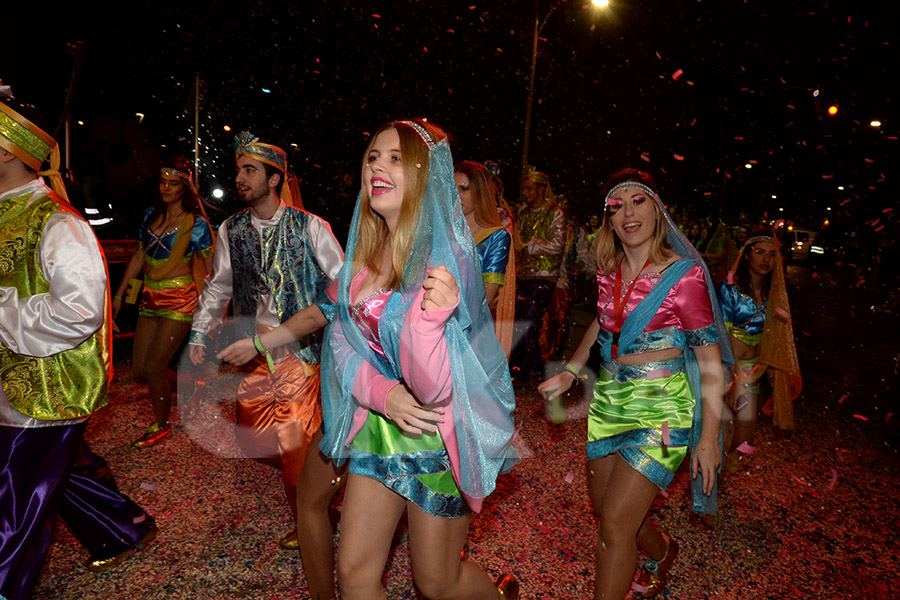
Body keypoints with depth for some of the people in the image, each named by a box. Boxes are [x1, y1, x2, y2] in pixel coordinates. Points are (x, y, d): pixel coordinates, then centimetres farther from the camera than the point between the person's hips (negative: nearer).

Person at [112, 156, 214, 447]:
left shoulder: (196, 223, -6)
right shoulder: (151, 215, 11)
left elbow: (209, 270, -7)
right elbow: (139, 256, 17)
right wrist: (119, 293, 18)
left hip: (180, 300, -6)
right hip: (150, 299, 6)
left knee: (153, 368, -4)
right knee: (139, 369, 8)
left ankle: (161, 425, 19)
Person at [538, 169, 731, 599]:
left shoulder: (684, 274, -13)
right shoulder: (608, 271, 3)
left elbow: (710, 363, -10)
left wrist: (708, 438, -11)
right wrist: (571, 372, 13)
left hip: (660, 407, -6)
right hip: (609, 398, 6)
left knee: (615, 522, -7)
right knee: (605, 510, 17)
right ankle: (662, 553, 48)